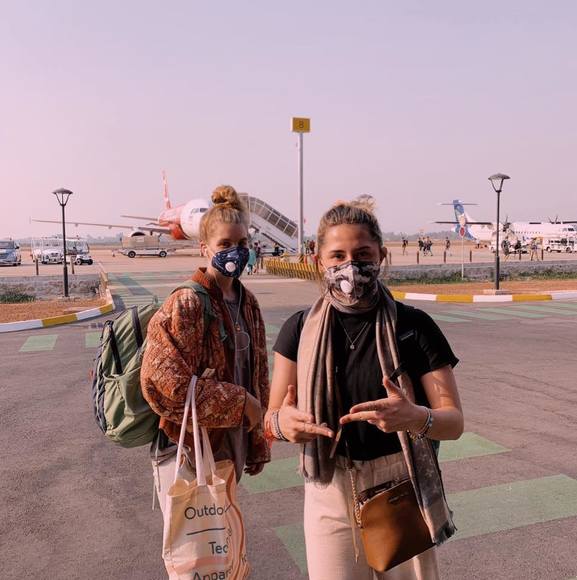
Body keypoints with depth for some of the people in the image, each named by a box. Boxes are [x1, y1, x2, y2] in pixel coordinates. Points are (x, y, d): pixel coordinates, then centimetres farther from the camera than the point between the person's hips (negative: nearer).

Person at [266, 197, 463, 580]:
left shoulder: (414, 326, -11)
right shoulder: (301, 330, -5)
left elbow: (454, 421, -10)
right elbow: (271, 419, -3)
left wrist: (416, 417, -33)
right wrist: (283, 423, -27)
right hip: (330, 497, 1)